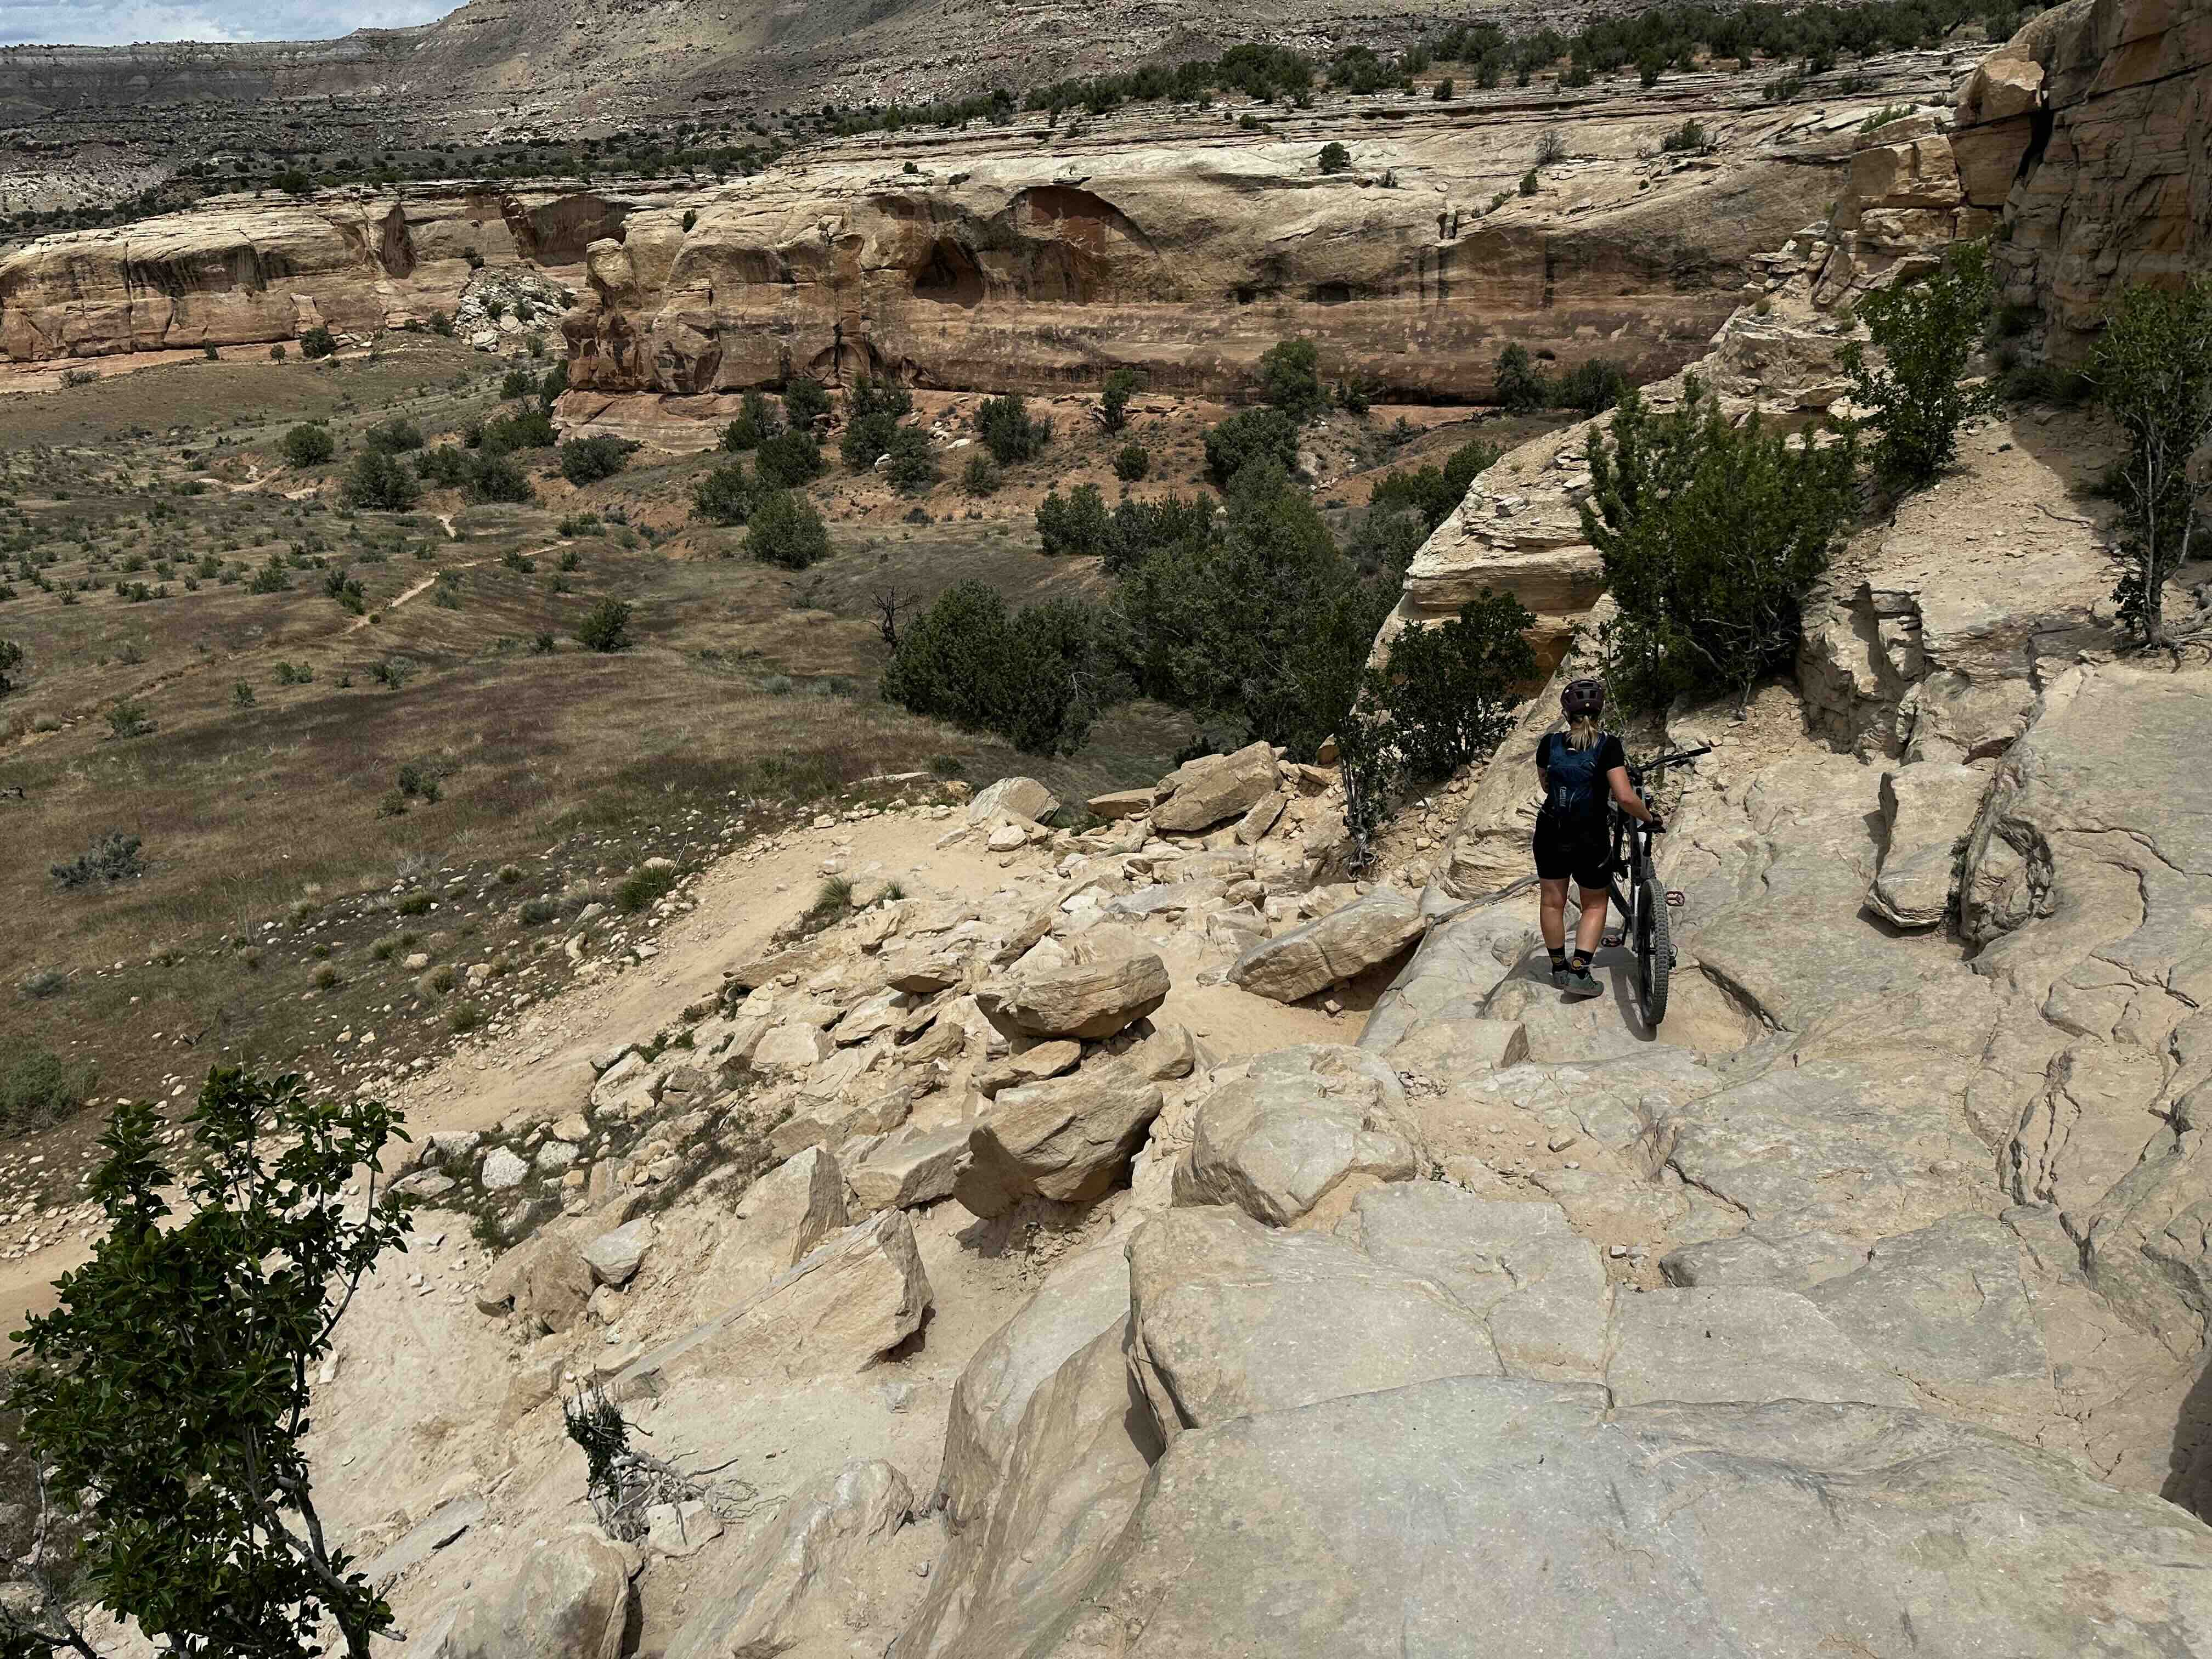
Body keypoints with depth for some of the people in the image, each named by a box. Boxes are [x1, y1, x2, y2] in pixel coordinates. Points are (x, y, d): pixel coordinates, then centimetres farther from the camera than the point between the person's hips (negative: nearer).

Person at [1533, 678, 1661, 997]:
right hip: (1591, 839, -2)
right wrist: (1651, 817, -5)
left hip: (1550, 835, 3)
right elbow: (1625, 798, -22)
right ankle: (1579, 972, 3)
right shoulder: (1608, 745, -15)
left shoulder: (1549, 743, -5)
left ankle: (1559, 968, 29)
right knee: (1595, 905, 16)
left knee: (1553, 901, 18)